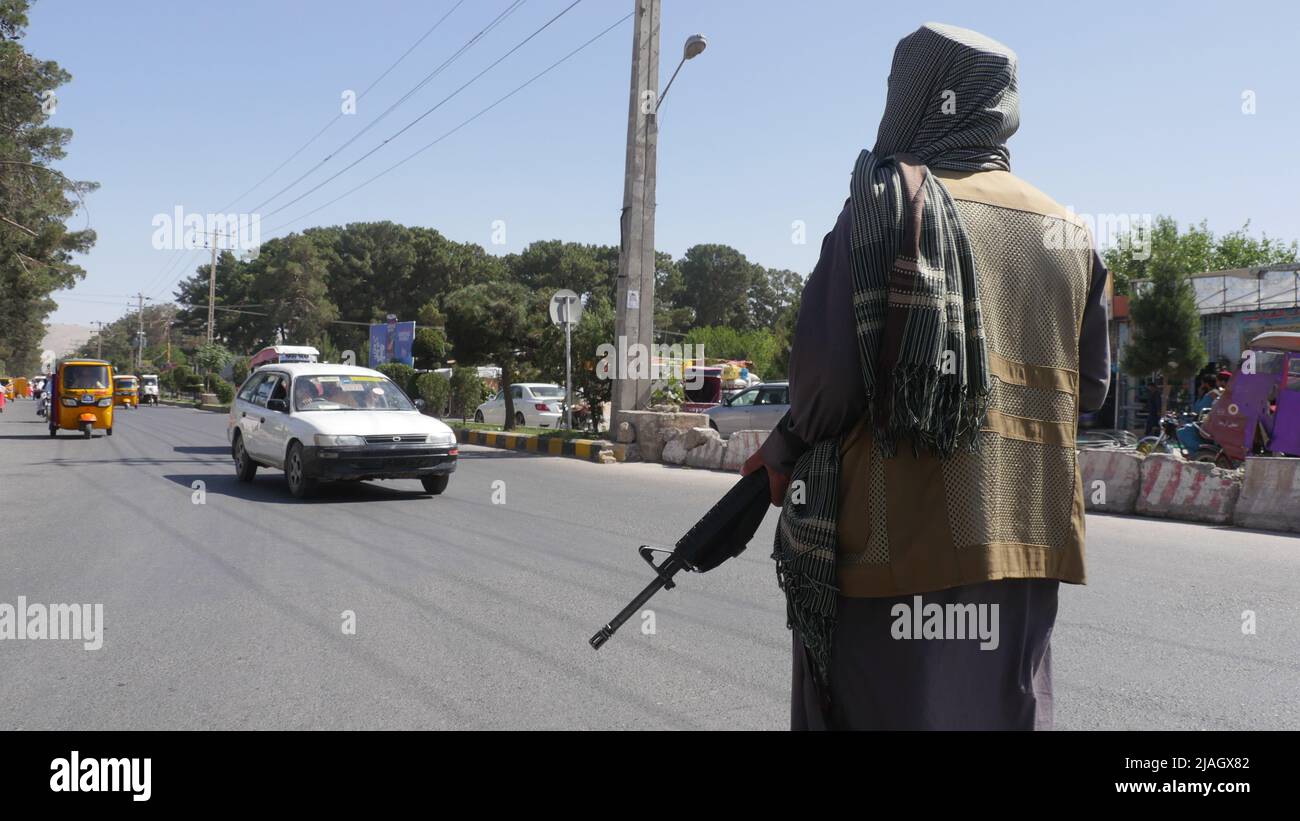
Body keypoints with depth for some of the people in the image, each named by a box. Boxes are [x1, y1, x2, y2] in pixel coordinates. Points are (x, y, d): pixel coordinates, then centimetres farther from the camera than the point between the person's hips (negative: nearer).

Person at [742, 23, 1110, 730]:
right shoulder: (1067, 231, 11)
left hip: (900, 535, -5)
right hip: (1022, 538, 6)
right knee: (1004, 707, 16)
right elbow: (1090, 386, 13)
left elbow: (828, 365, -13)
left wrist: (787, 449, 4)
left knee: (875, 703, 5)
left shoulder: (889, 201, -6)